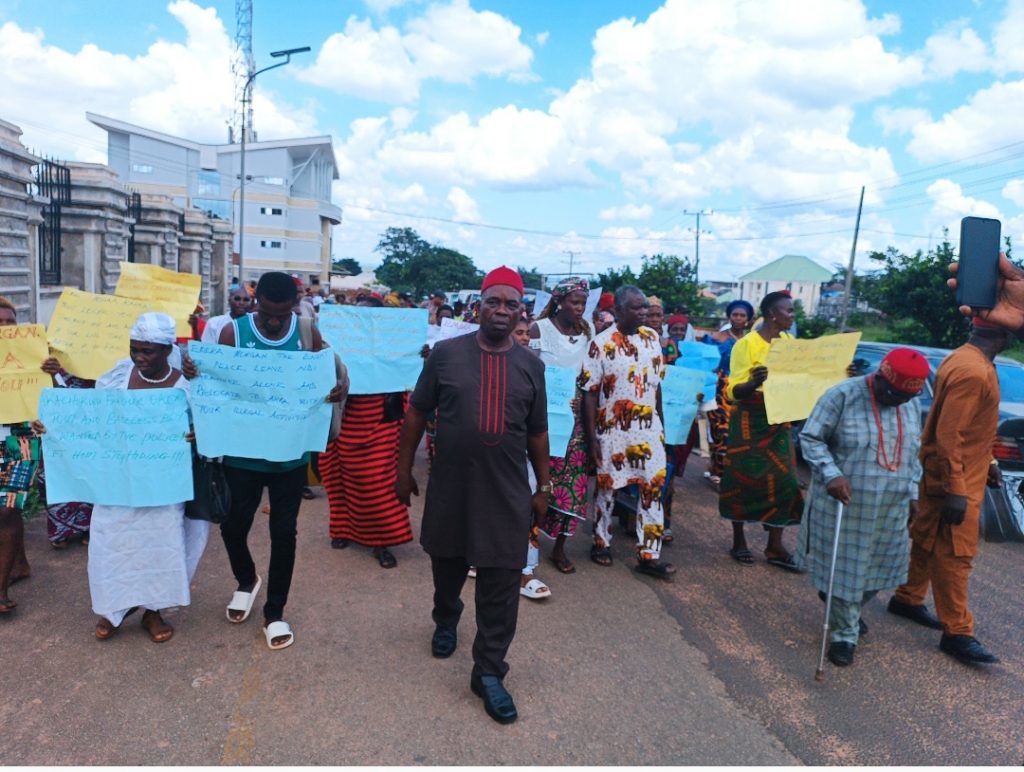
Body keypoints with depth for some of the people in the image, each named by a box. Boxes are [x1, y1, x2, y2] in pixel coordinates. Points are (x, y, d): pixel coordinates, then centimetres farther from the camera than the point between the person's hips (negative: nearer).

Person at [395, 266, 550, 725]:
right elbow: (416, 413, 3)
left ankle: (489, 671, 14)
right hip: (449, 486, 0)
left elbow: (537, 432, 10)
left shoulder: (531, 366, 4)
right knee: (447, 563, 20)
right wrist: (404, 468, 3)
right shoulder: (446, 353, -2)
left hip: (507, 494, 0)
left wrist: (543, 486, 10)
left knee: (500, 584, 0)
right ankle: (446, 620, 50)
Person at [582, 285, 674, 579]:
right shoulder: (601, 344, -11)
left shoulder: (652, 337, 3)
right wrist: (592, 438, -11)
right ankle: (601, 543, 29)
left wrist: (661, 422, 12)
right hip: (613, 429, -4)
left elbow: (656, 383, 12)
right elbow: (590, 393, -9)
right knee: (607, 487, 10)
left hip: (649, 428, 4)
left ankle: (648, 555, 11)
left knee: (652, 488, 2)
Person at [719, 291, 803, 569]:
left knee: (783, 480, 4)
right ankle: (739, 541, 18)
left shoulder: (788, 342, 7)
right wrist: (754, 383, -39)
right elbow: (733, 392, -17)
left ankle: (775, 547, 14)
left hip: (779, 421, 6)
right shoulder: (747, 344, -13)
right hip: (750, 421, -6)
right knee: (744, 479, 3)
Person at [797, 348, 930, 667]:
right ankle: (844, 634, 19)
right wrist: (831, 474, -25)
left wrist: (912, 493, 15)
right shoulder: (843, 396, -16)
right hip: (844, 503, -6)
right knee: (844, 568, 3)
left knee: (877, 566, 16)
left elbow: (913, 453, 16)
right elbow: (810, 438, -13)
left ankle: (850, 612, 42)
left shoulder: (911, 404, 4)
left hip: (890, 508, 6)